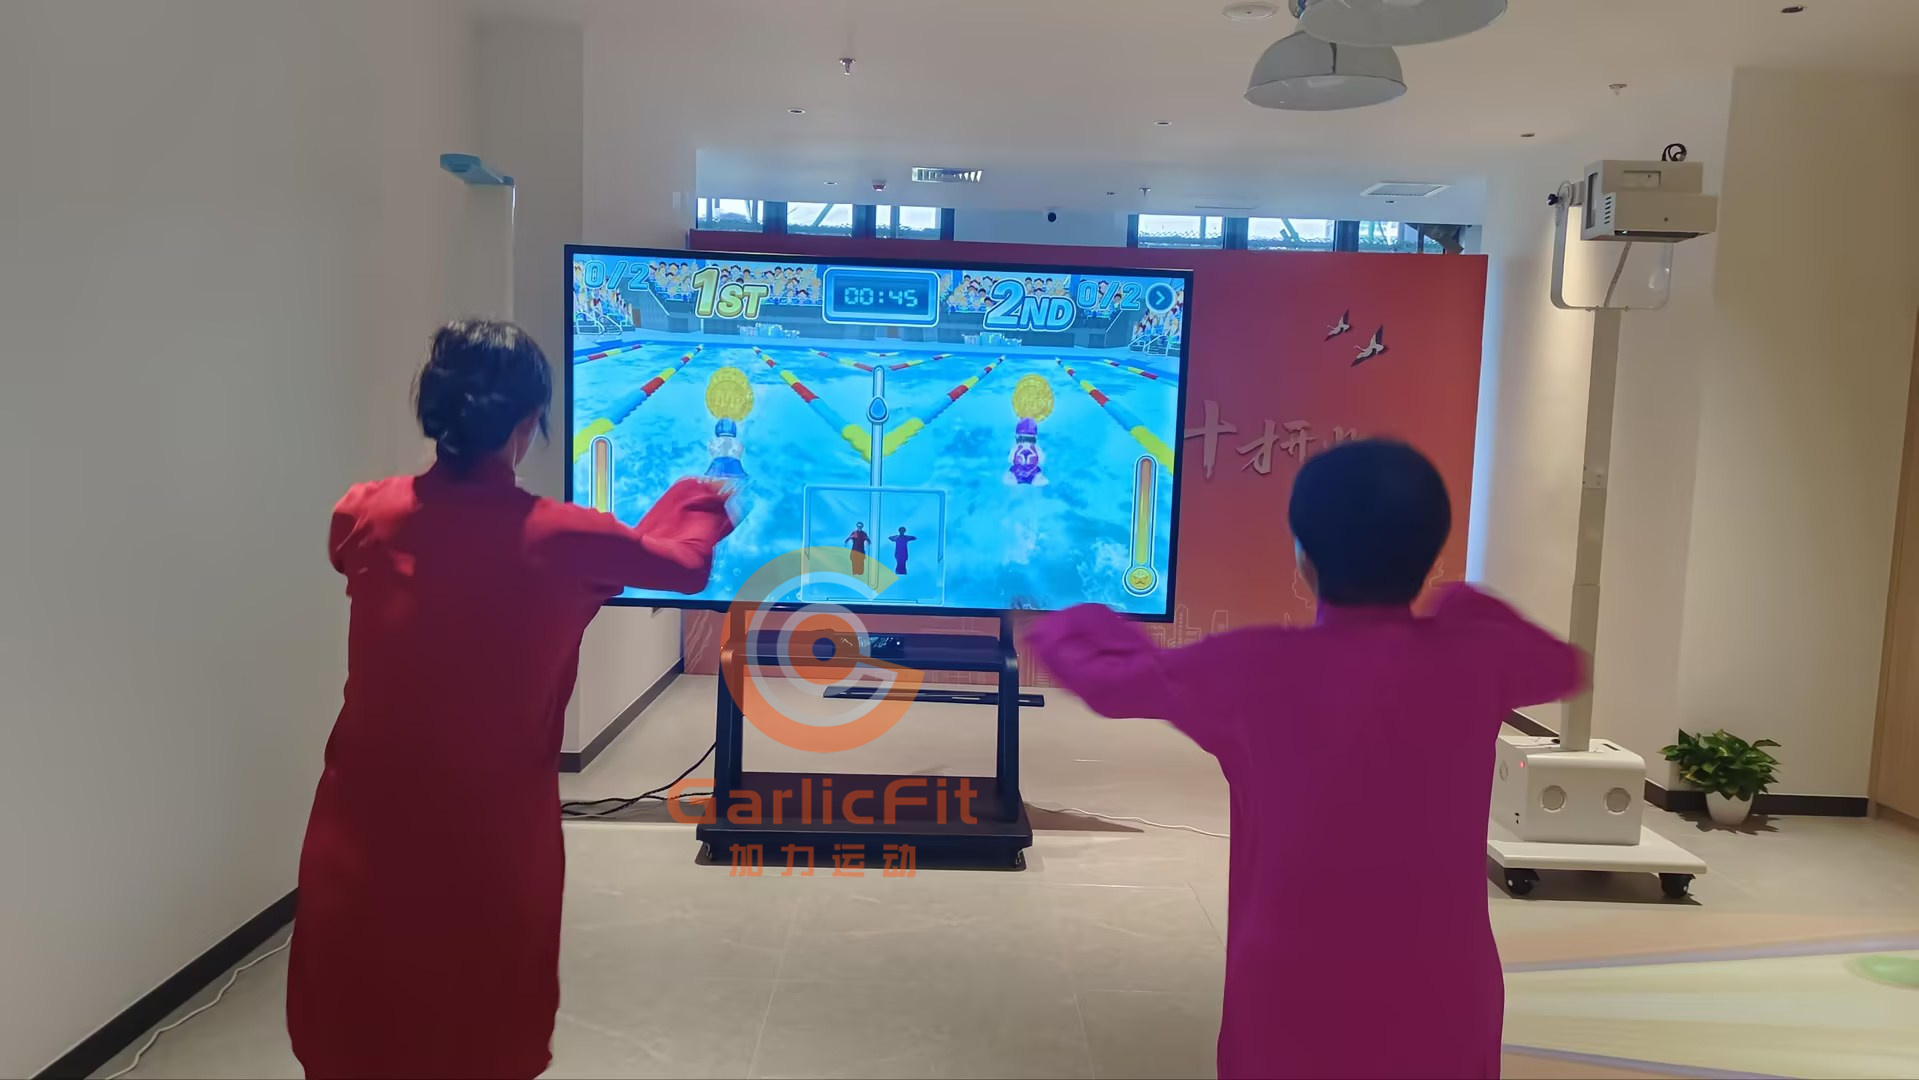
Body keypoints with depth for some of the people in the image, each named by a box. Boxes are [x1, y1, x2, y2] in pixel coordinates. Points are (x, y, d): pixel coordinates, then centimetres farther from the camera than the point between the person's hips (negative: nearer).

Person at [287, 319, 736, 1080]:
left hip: (364, 835, 3)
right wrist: (698, 501, 26)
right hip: (491, 845, -2)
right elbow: (683, 563, 4)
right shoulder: (559, 541, -13)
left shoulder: (365, 518, -6)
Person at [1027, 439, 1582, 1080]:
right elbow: (1566, 665, 17)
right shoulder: (1473, 659, -8)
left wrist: (1062, 624, 24)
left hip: (1293, 1010, -1)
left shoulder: (1256, 670, -13)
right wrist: (1467, 609, 31)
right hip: (1441, 1010, 2)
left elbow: (1113, 677, 4)